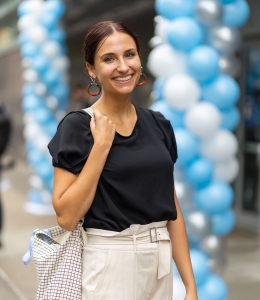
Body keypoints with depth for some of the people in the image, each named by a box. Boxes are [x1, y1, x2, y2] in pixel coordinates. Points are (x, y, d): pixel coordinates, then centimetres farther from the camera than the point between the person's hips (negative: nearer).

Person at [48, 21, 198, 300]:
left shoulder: (158, 125, 5)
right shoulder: (77, 126, -9)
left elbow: (172, 208, 7)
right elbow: (66, 216, -15)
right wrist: (101, 145, -17)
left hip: (159, 264, 5)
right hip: (110, 265, -5)